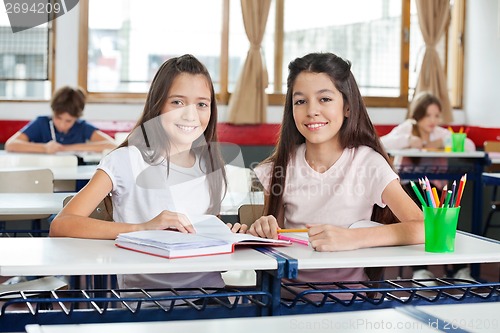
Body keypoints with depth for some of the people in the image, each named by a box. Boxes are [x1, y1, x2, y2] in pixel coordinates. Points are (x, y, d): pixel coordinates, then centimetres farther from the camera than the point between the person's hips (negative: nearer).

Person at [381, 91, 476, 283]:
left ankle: (459, 268, -19)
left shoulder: (440, 133, 14)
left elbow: (470, 147, 2)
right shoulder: (406, 129, 5)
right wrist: (408, 140, -23)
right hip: (405, 186, -2)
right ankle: (419, 269, -25)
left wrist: (443, 142, -8)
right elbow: (382, 143, -14)